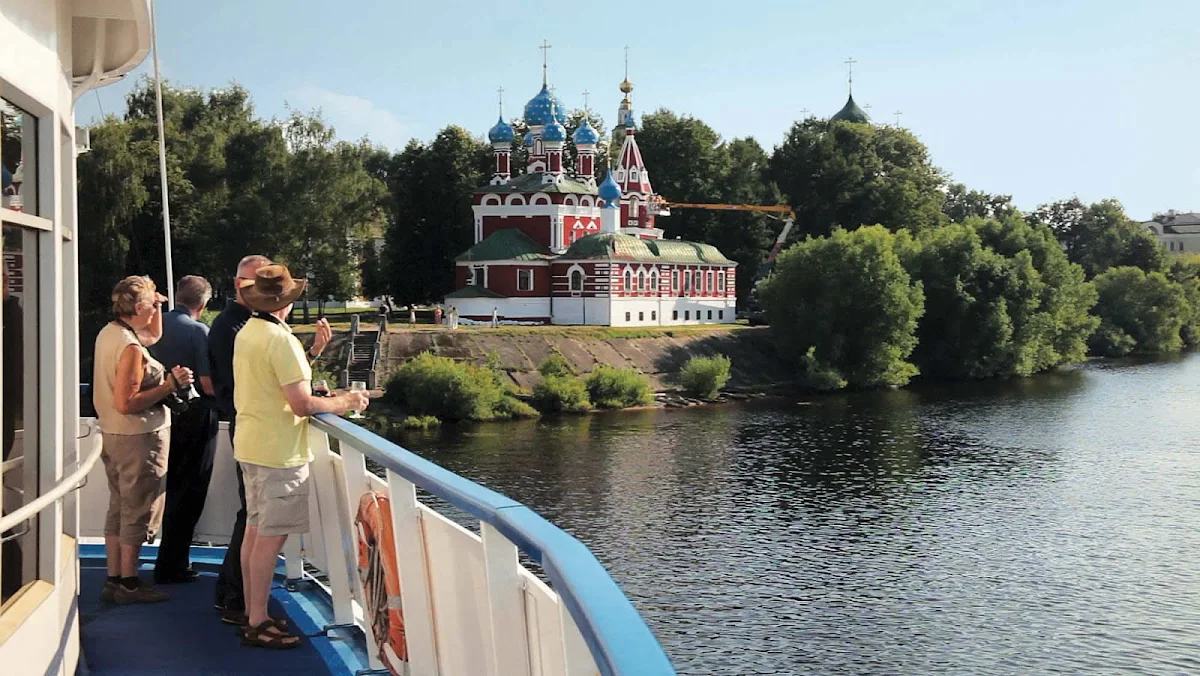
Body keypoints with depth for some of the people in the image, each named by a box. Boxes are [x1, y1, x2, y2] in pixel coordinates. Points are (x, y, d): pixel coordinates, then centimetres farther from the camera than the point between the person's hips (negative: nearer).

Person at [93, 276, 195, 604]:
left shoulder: (108, 333, 6)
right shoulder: (130, 347, -23)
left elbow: (154, 335, 25)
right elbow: (127, 403, -26)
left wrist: (157, 307, 10)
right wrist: (170, 384, -22)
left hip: (113, 434, 10)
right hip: (138, 438, -10)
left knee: (119, 508, 16)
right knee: (138, 512, 1)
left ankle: (114, 579, 23)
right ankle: (128, 584, 9)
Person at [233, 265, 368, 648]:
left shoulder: (246, 333, 8)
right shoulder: (280, 339, -19)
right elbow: (302, 405, -22)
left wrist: (309, 354, 16)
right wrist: (345, 403, -10)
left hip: (251, 444, 9)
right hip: (278, 451, -9)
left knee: (254, 531, 15)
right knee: (270, 538, -3)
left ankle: (251, 613, 24)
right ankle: (258, 623, 3)